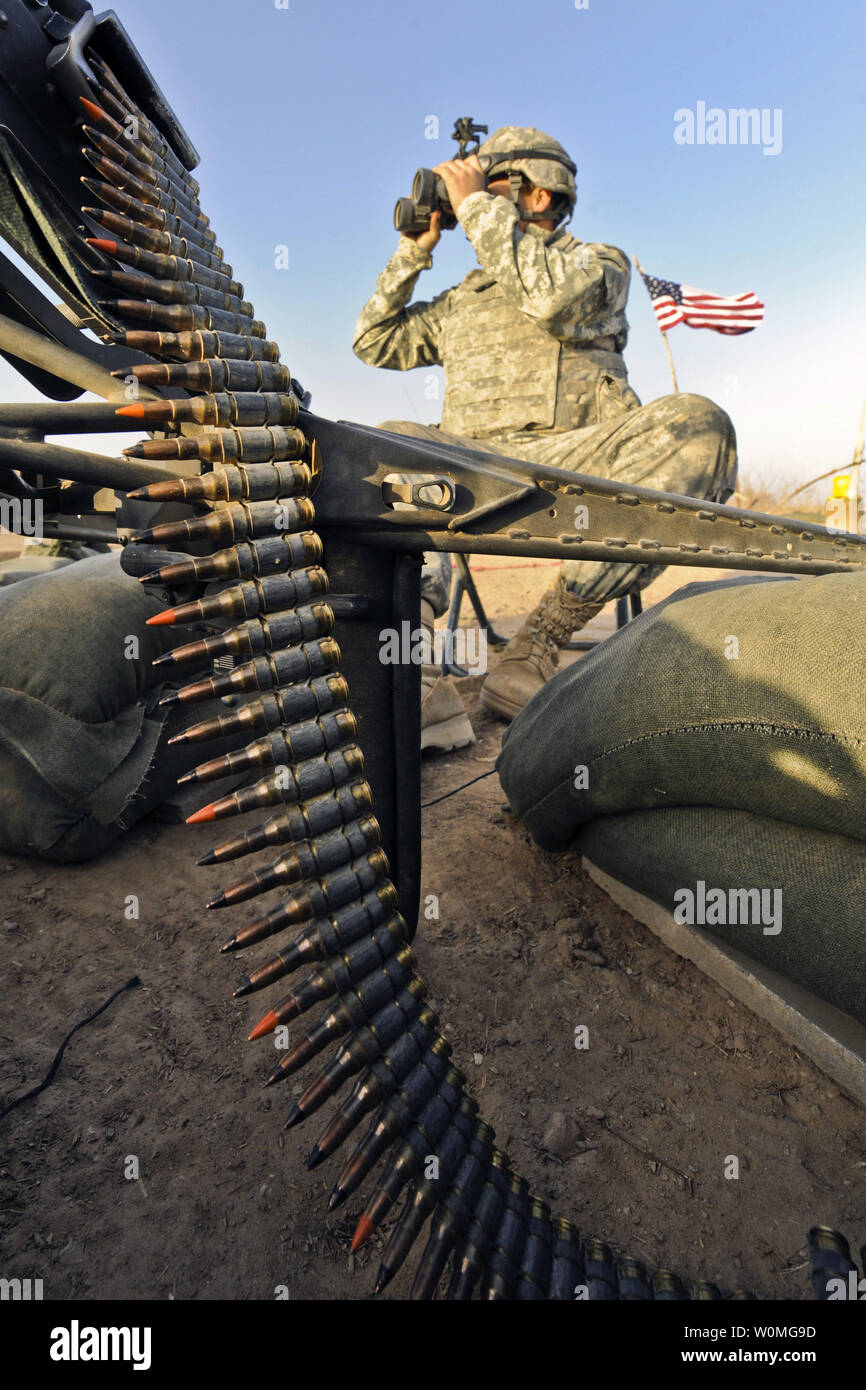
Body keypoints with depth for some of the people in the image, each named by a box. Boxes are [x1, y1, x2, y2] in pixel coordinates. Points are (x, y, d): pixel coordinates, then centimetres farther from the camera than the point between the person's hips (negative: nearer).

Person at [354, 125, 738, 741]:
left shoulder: (601, 261, 19)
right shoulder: (462, 297, 33)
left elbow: (552, 297, -6)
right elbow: (375, 343, 32)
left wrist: (477, 206, 3)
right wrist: (413, 251, 26)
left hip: (573, 461, -3)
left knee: (695, 424, -30)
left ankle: (539, 644, -35)